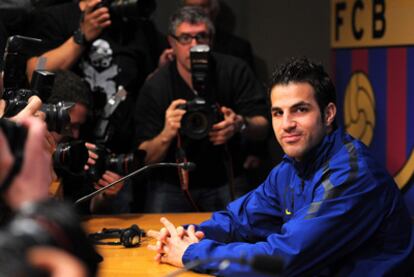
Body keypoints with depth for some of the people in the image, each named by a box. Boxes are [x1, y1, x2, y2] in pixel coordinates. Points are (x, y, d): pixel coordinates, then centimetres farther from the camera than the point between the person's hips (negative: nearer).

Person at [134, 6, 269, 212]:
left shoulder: (235, 71, -8)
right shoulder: (154, 87, -12)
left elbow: (262, 127, -10)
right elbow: (145, 159, -14)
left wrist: (241, 124, -33)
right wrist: (166, 135, -35)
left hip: (222, 181, 1)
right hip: (171, 185, -1)